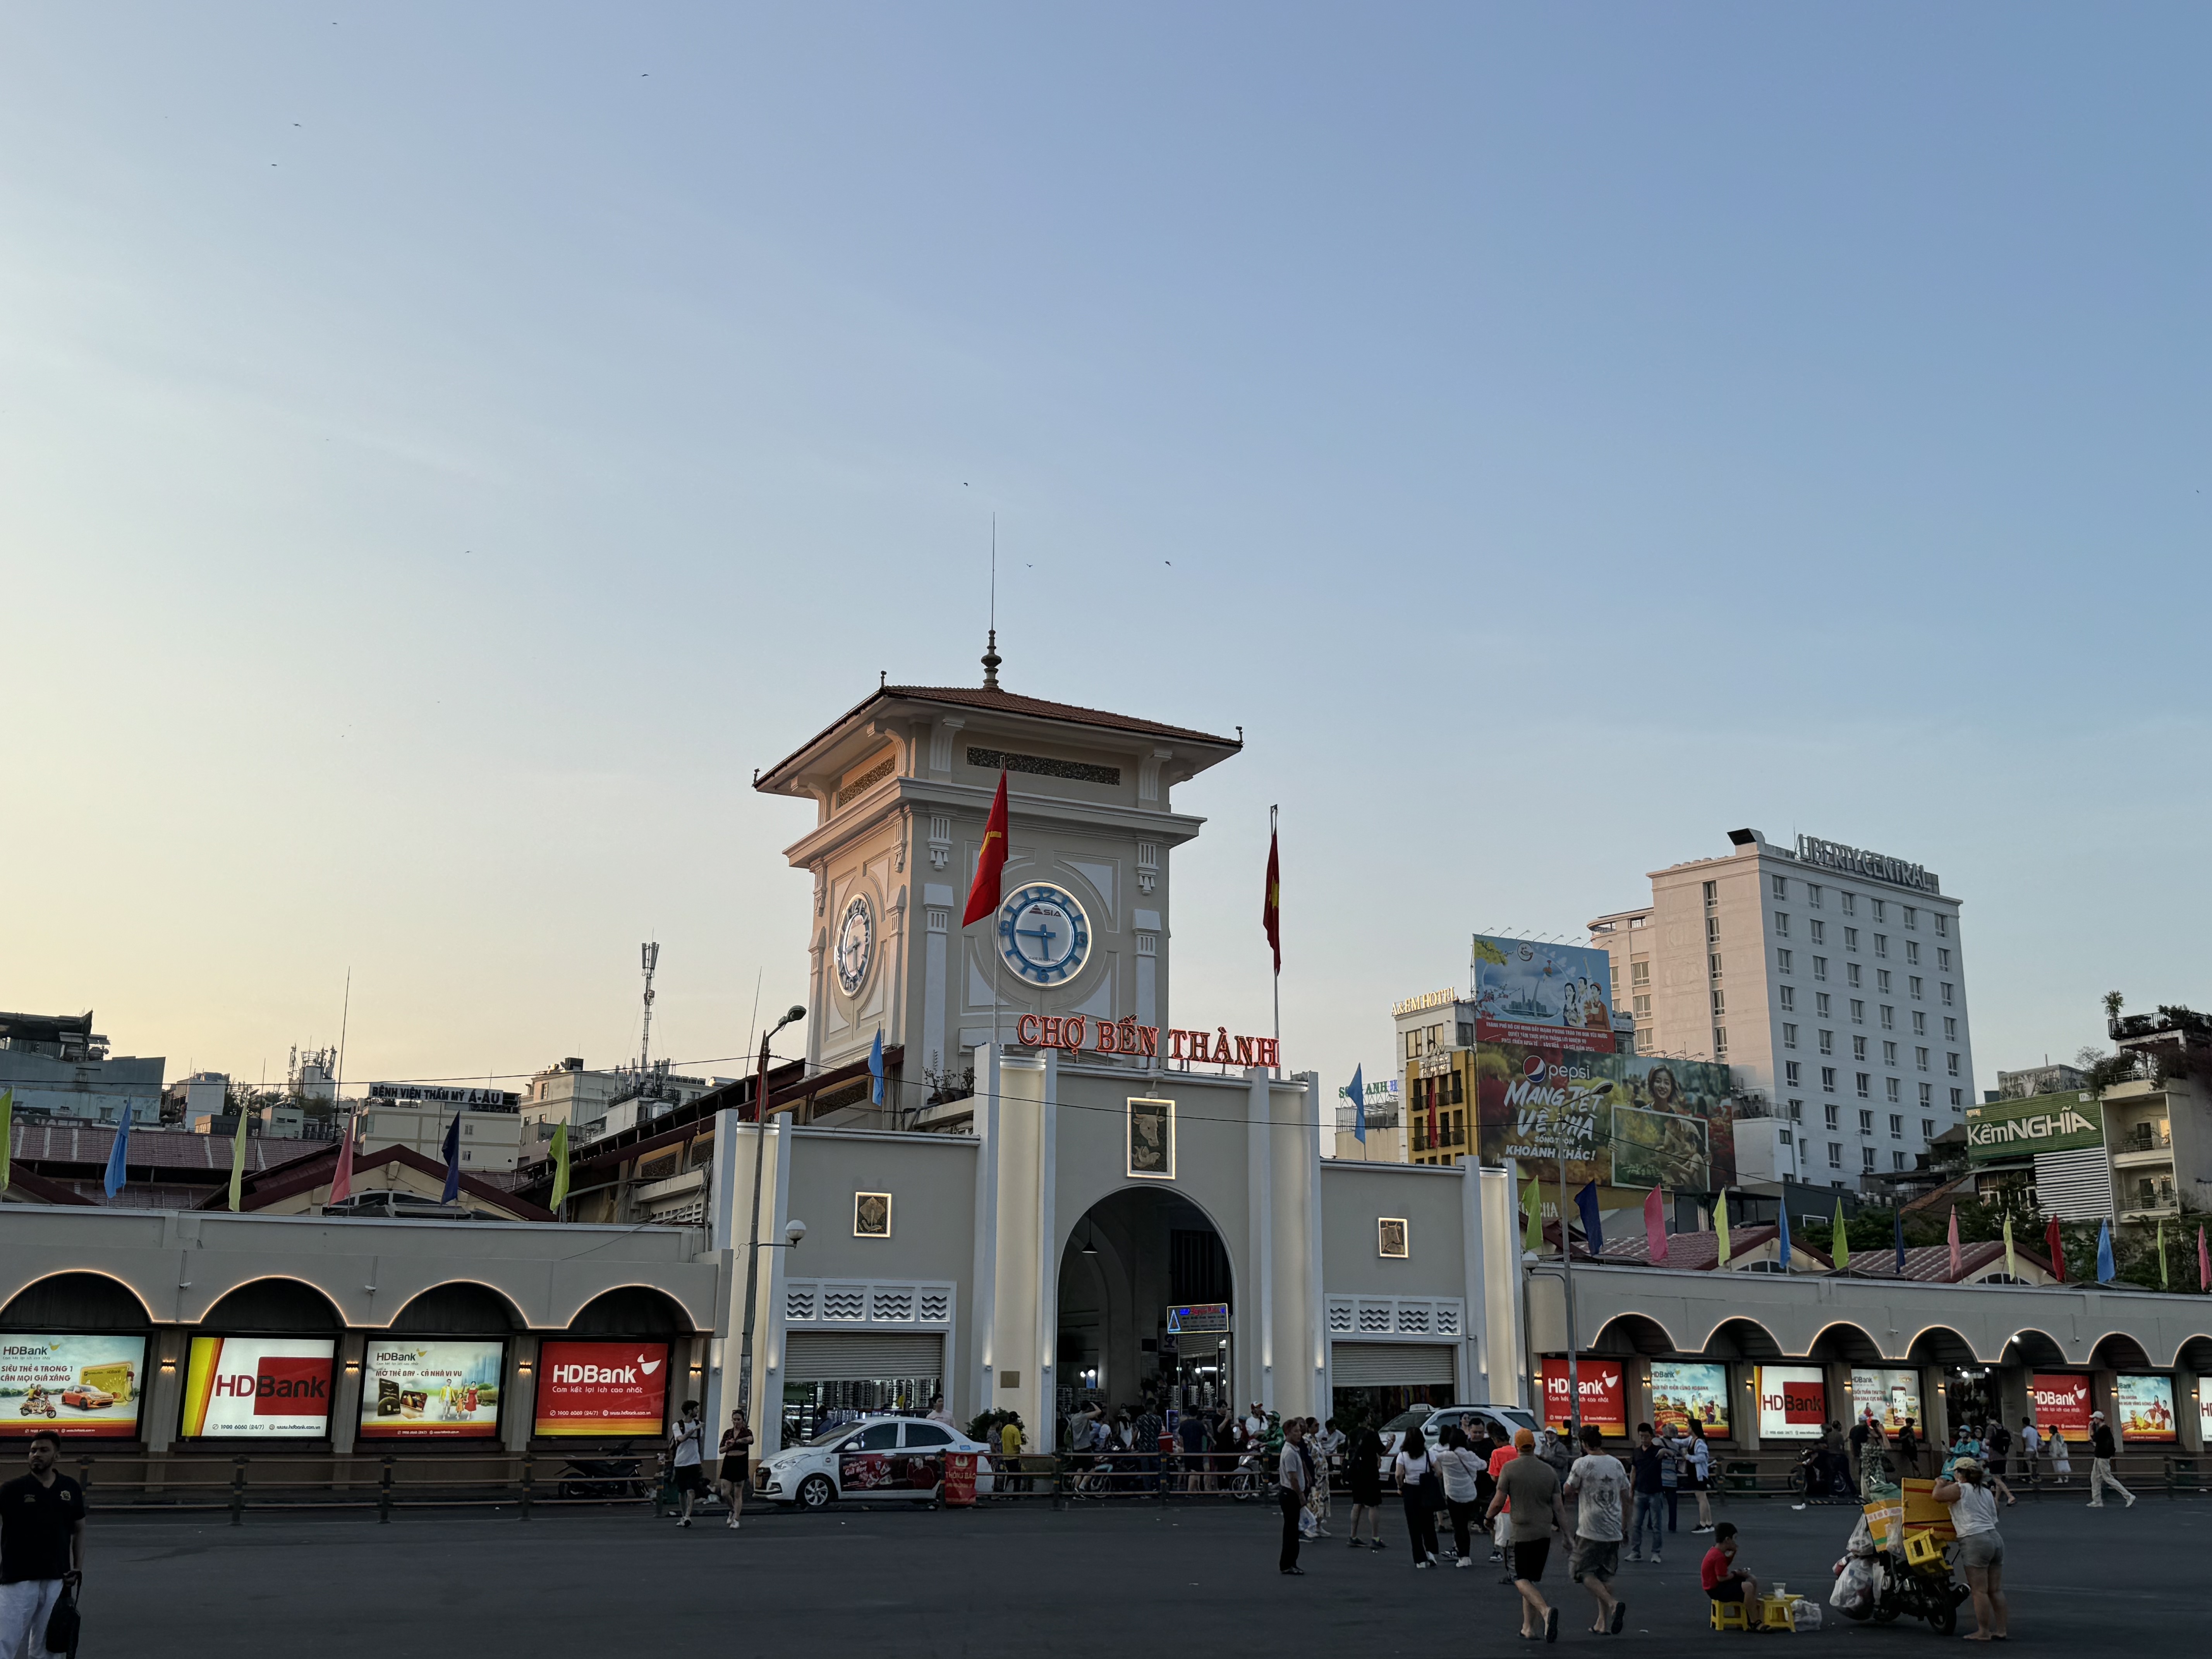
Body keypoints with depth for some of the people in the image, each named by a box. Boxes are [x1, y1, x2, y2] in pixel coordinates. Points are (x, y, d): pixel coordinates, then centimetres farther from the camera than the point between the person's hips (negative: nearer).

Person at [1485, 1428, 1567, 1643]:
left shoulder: (1510, 1468, -7)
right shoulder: (1549, 1471, 6)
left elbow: (1499, 1502, -7)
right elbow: (1558, 1507, 5)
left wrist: (1489, 1518, 13)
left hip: (1522, 1532, -5)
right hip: (1545, 1532, 5)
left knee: (1522, 1580, -1)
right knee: (1531, 1579, 16)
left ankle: (1546, 1610, -27)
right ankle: (1529, 1627, 17)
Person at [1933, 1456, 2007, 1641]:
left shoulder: (1961, 1489, -5)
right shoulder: (1987, 1492, 18)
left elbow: (1937, 1496, -11)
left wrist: (1941, 1484, 9)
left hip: (1975, 1541, -8)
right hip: (1995, 1539, 8)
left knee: (1980, 1591, -4)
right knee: (1995, 1590, 11)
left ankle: (1983, 1632, -3)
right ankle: (2001, 1630, 12)